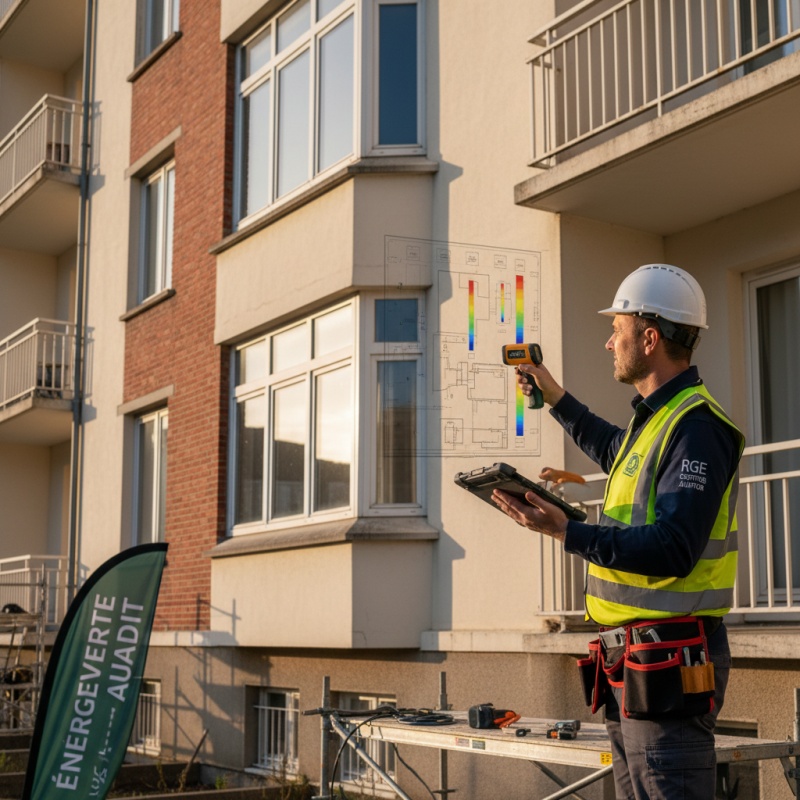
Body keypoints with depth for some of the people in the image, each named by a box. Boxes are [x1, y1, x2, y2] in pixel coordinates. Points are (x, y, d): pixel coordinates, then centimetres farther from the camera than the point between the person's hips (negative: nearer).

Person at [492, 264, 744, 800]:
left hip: (667, 661, -11)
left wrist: (567, 532, -30)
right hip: (633, 662, 11)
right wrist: (552, 395, 43)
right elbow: (612, 449, 41)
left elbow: (672, 550, -27)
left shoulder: (695, 428, -17)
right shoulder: (656, 419, 15)